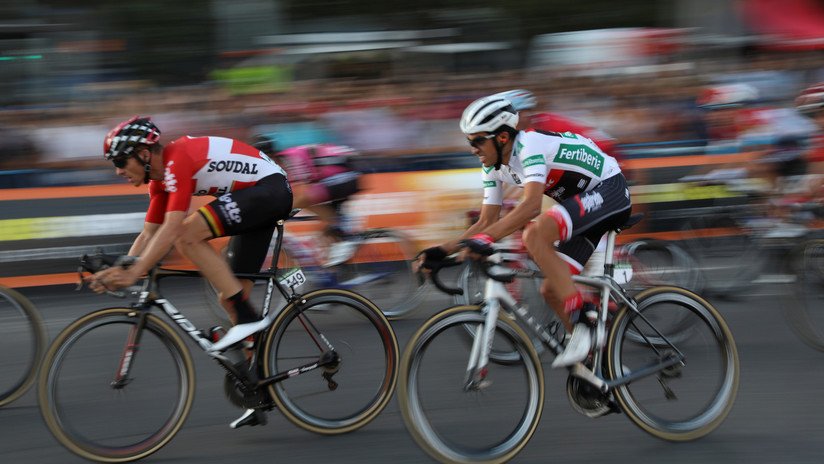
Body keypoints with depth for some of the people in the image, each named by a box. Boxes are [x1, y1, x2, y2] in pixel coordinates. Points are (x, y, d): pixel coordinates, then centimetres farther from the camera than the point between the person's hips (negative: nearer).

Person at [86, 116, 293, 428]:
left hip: (271, 188, -10)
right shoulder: (161, 177, 8)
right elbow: (149, 234, 12)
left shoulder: (178, 160, -21)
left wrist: (135, 273, -29)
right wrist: (118, 271, 0)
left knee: (188, 235, -25)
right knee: (230, 298, 7)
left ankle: (248, 318, -19)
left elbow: (172, 228, -29)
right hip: (255, 199, 10)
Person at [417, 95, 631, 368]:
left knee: (535, 234, -31)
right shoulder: (494, 167, 2)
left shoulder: (529, 145, -25)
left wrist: (486, 238, -46)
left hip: (609, 190, -10)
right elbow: (487, 221, 5)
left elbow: (532, 205, -39)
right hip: (585, 202, 10)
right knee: (551, 290, 0)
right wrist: (442, 250, -6)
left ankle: (582, 322, -29)